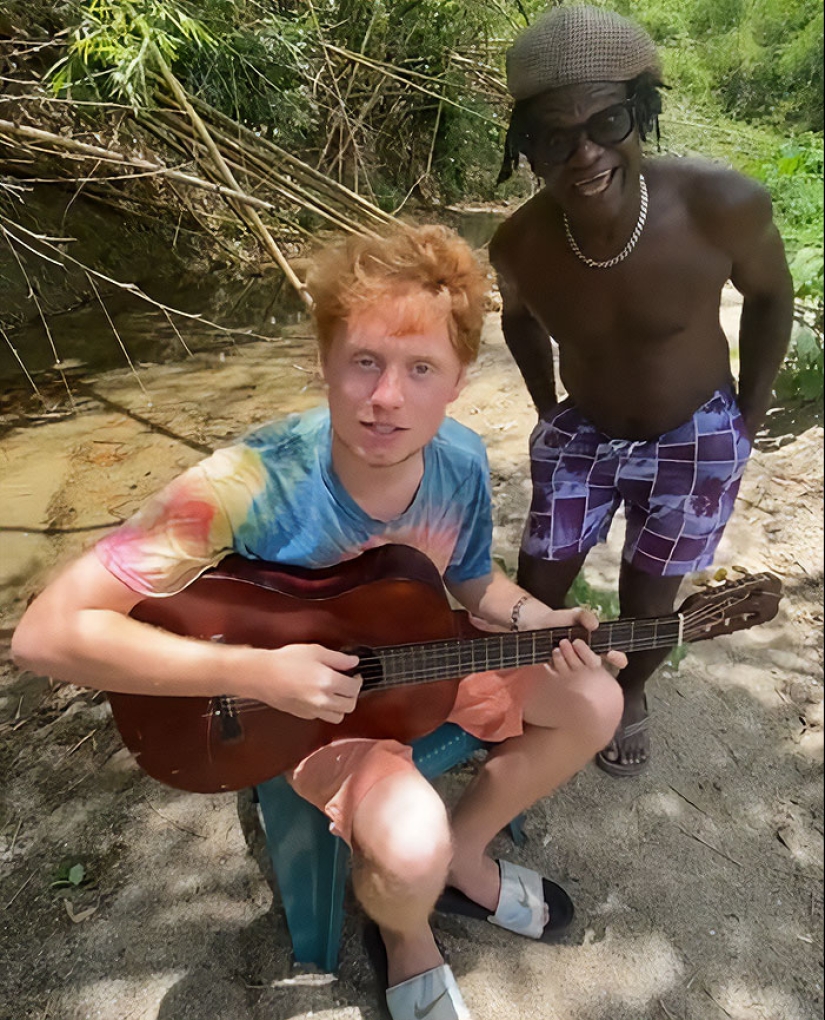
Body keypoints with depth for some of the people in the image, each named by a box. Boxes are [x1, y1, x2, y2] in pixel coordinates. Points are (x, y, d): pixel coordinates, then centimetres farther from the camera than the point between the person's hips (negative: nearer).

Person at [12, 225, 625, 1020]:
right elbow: (47, 633, -33)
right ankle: (405, 932, 12)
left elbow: (469, 579, 4)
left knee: (595, 706, 1)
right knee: (411, 848, -29)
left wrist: (540, 621, -16)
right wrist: (256, 673, -34)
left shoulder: (460, 460, -15)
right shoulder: (250, 483, -34)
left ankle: (464, 855, 23)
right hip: (300, 698, -5)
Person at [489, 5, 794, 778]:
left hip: (696, 440, -1)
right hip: (580, 435, 2)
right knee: (535, 593, 6)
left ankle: (630, 700, 43)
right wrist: (549, 413, 5)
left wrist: (749, 417, -3)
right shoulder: (519, 246, -21)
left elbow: (770, 296, -6)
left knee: (647, 605, 9)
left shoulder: (720, 204, -27)